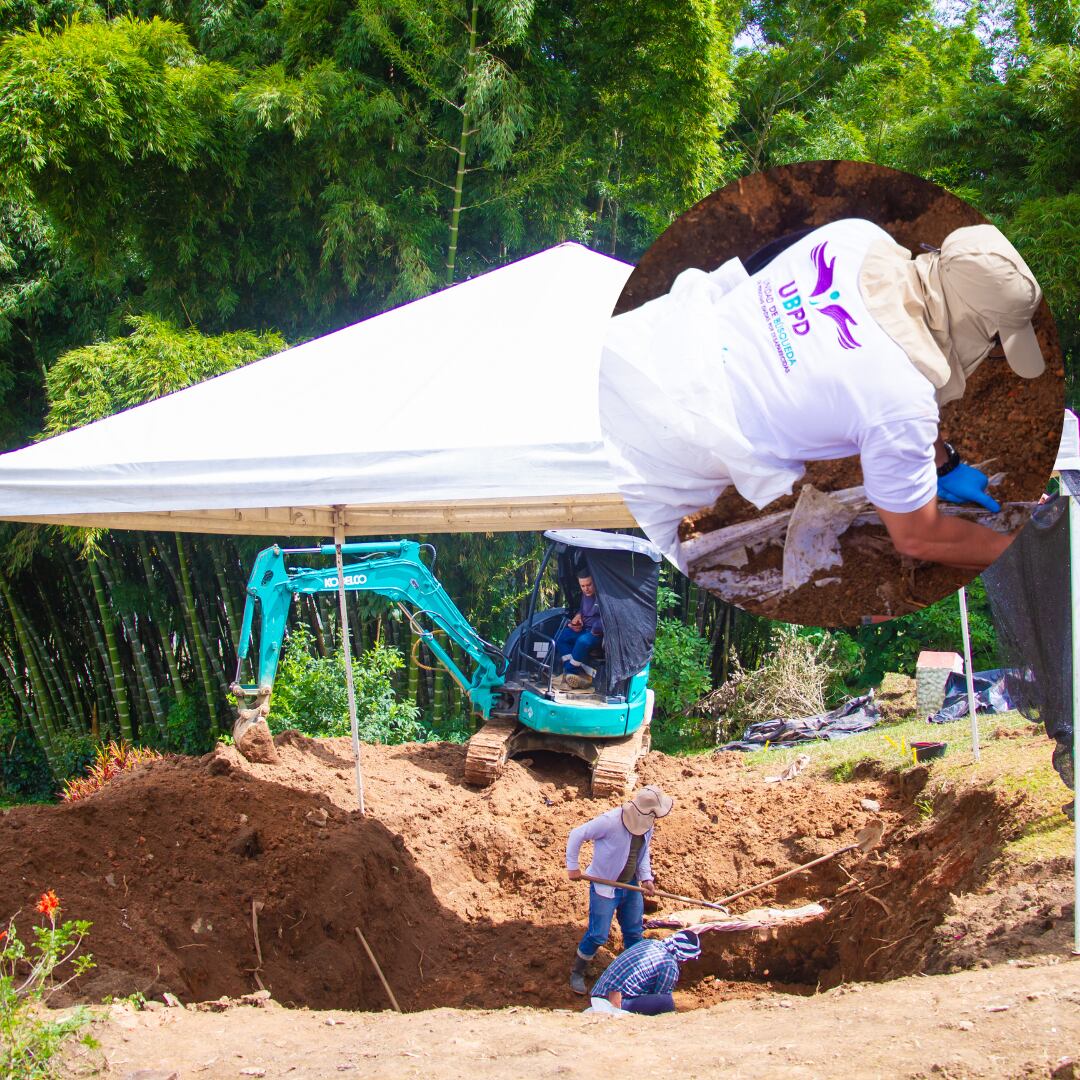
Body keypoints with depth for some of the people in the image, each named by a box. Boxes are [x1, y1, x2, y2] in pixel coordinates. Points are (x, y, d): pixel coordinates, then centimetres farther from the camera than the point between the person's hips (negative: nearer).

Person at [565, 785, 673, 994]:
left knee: (634, 933, 14)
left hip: (630, 886, 6)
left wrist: (646, 878, -1)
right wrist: (573, 867, -14)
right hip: (604, 887, -6)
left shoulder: (647, 824, -5)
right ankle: (577, 973, 19)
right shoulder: (611, 821, -28)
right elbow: (577, 835, -19)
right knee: (598, 935, -2)